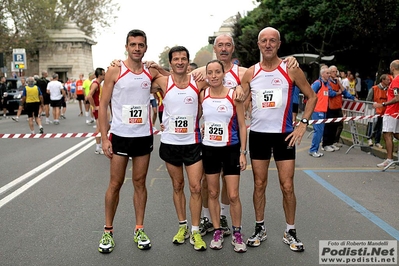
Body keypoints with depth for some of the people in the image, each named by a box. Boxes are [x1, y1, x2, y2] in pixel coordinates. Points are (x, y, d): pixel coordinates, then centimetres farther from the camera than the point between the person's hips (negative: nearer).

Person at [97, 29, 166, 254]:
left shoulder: (151, 73, 3)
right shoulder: (114, 71, -5)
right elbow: (103, 106, -5)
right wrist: (104, 138, -10)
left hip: (144, 136, 3)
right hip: (120, 136, -2)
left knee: (140, 183, 10)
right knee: (115, 184, 5)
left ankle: (139, 229, 21)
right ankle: (108, 231, 19)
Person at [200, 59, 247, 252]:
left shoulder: (234, 95, -7)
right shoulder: (202, 95, -1)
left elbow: (242, 125, -4)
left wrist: (243, 152, -6)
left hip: (231, 149, -2)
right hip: (209, 149, 2)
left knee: (233, 195, -1)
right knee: (213, 193, 10)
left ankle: (237, 233, 17)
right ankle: (217, 231, 24)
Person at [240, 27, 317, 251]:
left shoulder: (291, 69, -4)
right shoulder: (250, 73, 2)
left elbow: (312, 96, 3)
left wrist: (303, 124, -6)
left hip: (284, 134, -2)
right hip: (258, 134, 2)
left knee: (287, 186, 1)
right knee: (259, 184, 9)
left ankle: (290, 232, 18)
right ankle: (260, 228, 23)